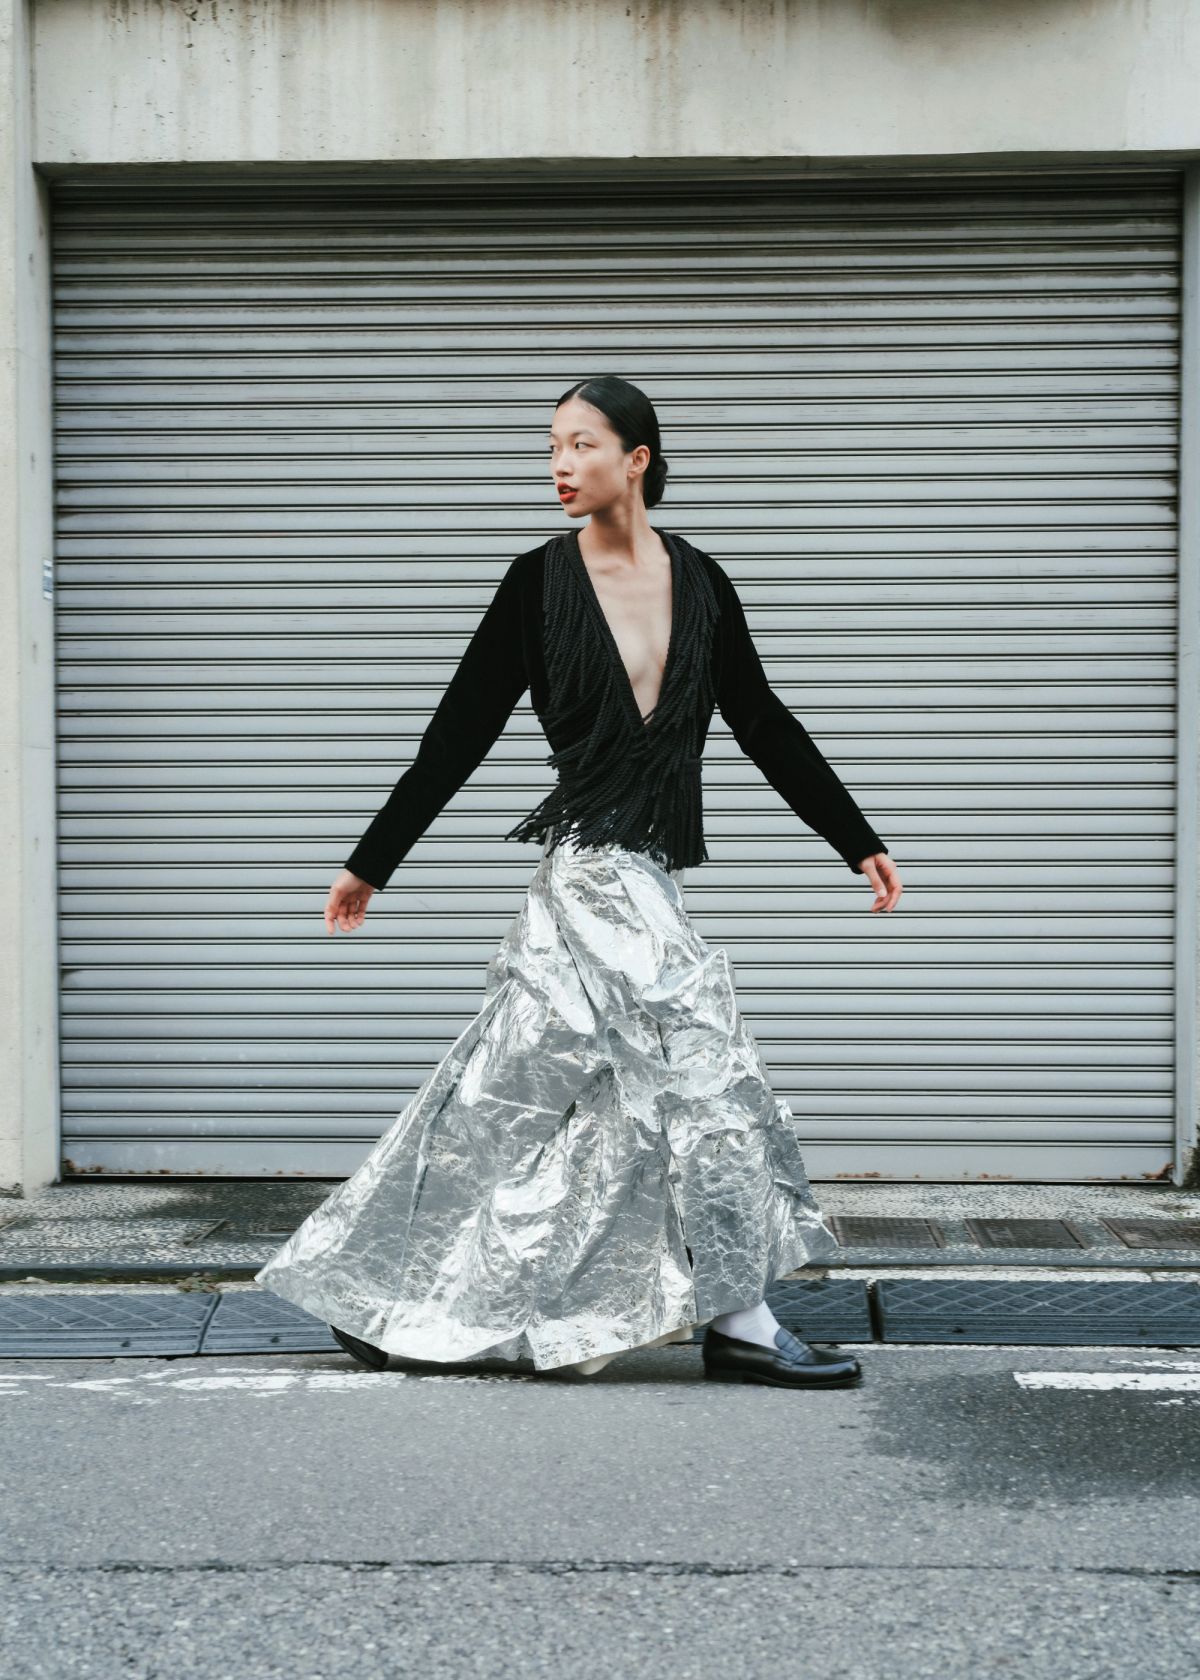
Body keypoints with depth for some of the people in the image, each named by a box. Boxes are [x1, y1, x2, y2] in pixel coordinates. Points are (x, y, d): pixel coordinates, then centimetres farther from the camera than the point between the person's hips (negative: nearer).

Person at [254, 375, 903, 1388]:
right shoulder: (541, 583, -4)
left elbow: (763, 724, 14)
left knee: (521, 1090, 9)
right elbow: (460, 733, 1)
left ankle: (380, 1294, 20)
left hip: (647, 872, 5)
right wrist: (371, 863, 4)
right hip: (594, 864, -5)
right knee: (701, 1072, -9)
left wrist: (857, 839, 15)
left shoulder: (697, 580, 7)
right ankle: (739, 1324, -1)